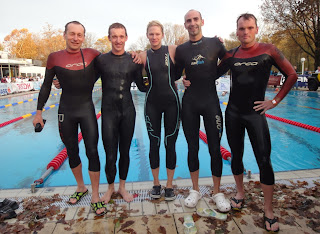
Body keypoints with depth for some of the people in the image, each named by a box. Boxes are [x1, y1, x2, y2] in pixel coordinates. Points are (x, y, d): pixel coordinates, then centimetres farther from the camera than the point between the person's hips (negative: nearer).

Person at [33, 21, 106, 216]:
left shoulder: (92, 54, -2)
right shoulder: (55, 58, -2)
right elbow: (46, 86, 5)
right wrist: (39, 112, 6)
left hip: (87, 108, -1)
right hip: (66, 111, 1)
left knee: (92, 152, -3)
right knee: (72, 152, 13)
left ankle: (95, 196, 9)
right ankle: (81, 187, 35)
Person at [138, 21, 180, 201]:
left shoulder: (172, 50, 0)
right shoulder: (144, 55, 5)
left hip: (171, 101, -1)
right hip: (152, 103, 1)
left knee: (170, 144, 3)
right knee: (154, 143, 6)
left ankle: (169, 185, 19)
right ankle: (156, 183, 23)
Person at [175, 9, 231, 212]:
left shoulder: (215, 43, 3)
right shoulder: (181, 49, 7)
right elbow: (175, 75, 13)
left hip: (211, 101, -1)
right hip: (190, 103, 2)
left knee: (215, 148, 1)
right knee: (193, 148, 8)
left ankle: (217, 192, 18)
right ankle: (195, 190, 23)